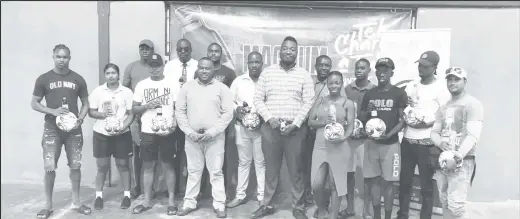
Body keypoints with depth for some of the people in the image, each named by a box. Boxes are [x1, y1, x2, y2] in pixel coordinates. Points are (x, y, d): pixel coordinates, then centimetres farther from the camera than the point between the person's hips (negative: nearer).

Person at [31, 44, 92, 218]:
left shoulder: (78, 79, 3)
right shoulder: (44, 79, 0)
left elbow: (85, 104, 8)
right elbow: (34, 103, 3)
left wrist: (79, 120, -8)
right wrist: (52, 111, -15)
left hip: (73, 129, 1)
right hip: (52, 129, -1)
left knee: (75, 166, 6)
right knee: (49, 167, 0)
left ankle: (76, 202, 18)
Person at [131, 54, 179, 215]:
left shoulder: (172, 84, 1)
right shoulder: (141, 85, 6)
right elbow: (134, 109, 8)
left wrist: (174, 125, -13)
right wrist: (147, 106, -12)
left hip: (167, 131, -2)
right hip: (147, 131, 2)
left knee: (168, 165, 4)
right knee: (148, 166, 8)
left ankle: (171, 201, 14)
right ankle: (147, 201, 19)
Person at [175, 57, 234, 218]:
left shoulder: (222, 88, -1)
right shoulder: (187, 87, 6)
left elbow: (227, 113, -5)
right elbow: (180, 111, 4)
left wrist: (212, 132, -13)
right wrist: (189, 132, -7)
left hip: (215, 138, -2)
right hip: (192, 137, 2)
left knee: (216, 172, 4)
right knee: (193, 171, 11)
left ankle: (219, 205, 14)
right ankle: (189, 203, 23)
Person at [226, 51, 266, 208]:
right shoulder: (238, 81, 6)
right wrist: (237, 108, -11)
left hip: (262, 127, -2)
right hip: (242, 127, 2)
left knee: (261, 162, 5)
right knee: (243, 162, 11)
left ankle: (262, 196, 16)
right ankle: (240, 195, 21)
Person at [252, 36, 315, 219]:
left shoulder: (304, 75, 4)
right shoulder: (267, 72, 6)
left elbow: (308, 102, -1)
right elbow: (257, 99, 4)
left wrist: (295, 124, -11)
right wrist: (269, 118, -9)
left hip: (295, 129, -1)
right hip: (271, 127, 1)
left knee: (295, 170, 6)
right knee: (271, 169, 11)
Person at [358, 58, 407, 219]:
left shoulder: (399, 93, -2)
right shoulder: (369, 94, 8)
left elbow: (403, 119, -4)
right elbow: (361, 119, 11)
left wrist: (388, 134, -18)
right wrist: (367, 112, -11)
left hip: (390, 144, -3)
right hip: (371, 143, 3)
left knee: (387, 182, 2)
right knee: (374, 181, 8)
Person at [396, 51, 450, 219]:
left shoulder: (440, 88, -5)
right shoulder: (411, 86, 11)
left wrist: (427, 123, -19)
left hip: (426, 143, -5)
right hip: (407, 140, 5)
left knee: (426, 185, 4)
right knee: (404, 182, 12)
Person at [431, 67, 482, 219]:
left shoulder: (473, 104, -5)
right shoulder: (443, 108, 17)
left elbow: (473, 135, -16)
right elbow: (434, 132, 12)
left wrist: (460, 154, -31)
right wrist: (440, 143, -12)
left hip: (462, 161, -6)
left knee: (456, 205, -13)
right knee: (445, 203, 11)